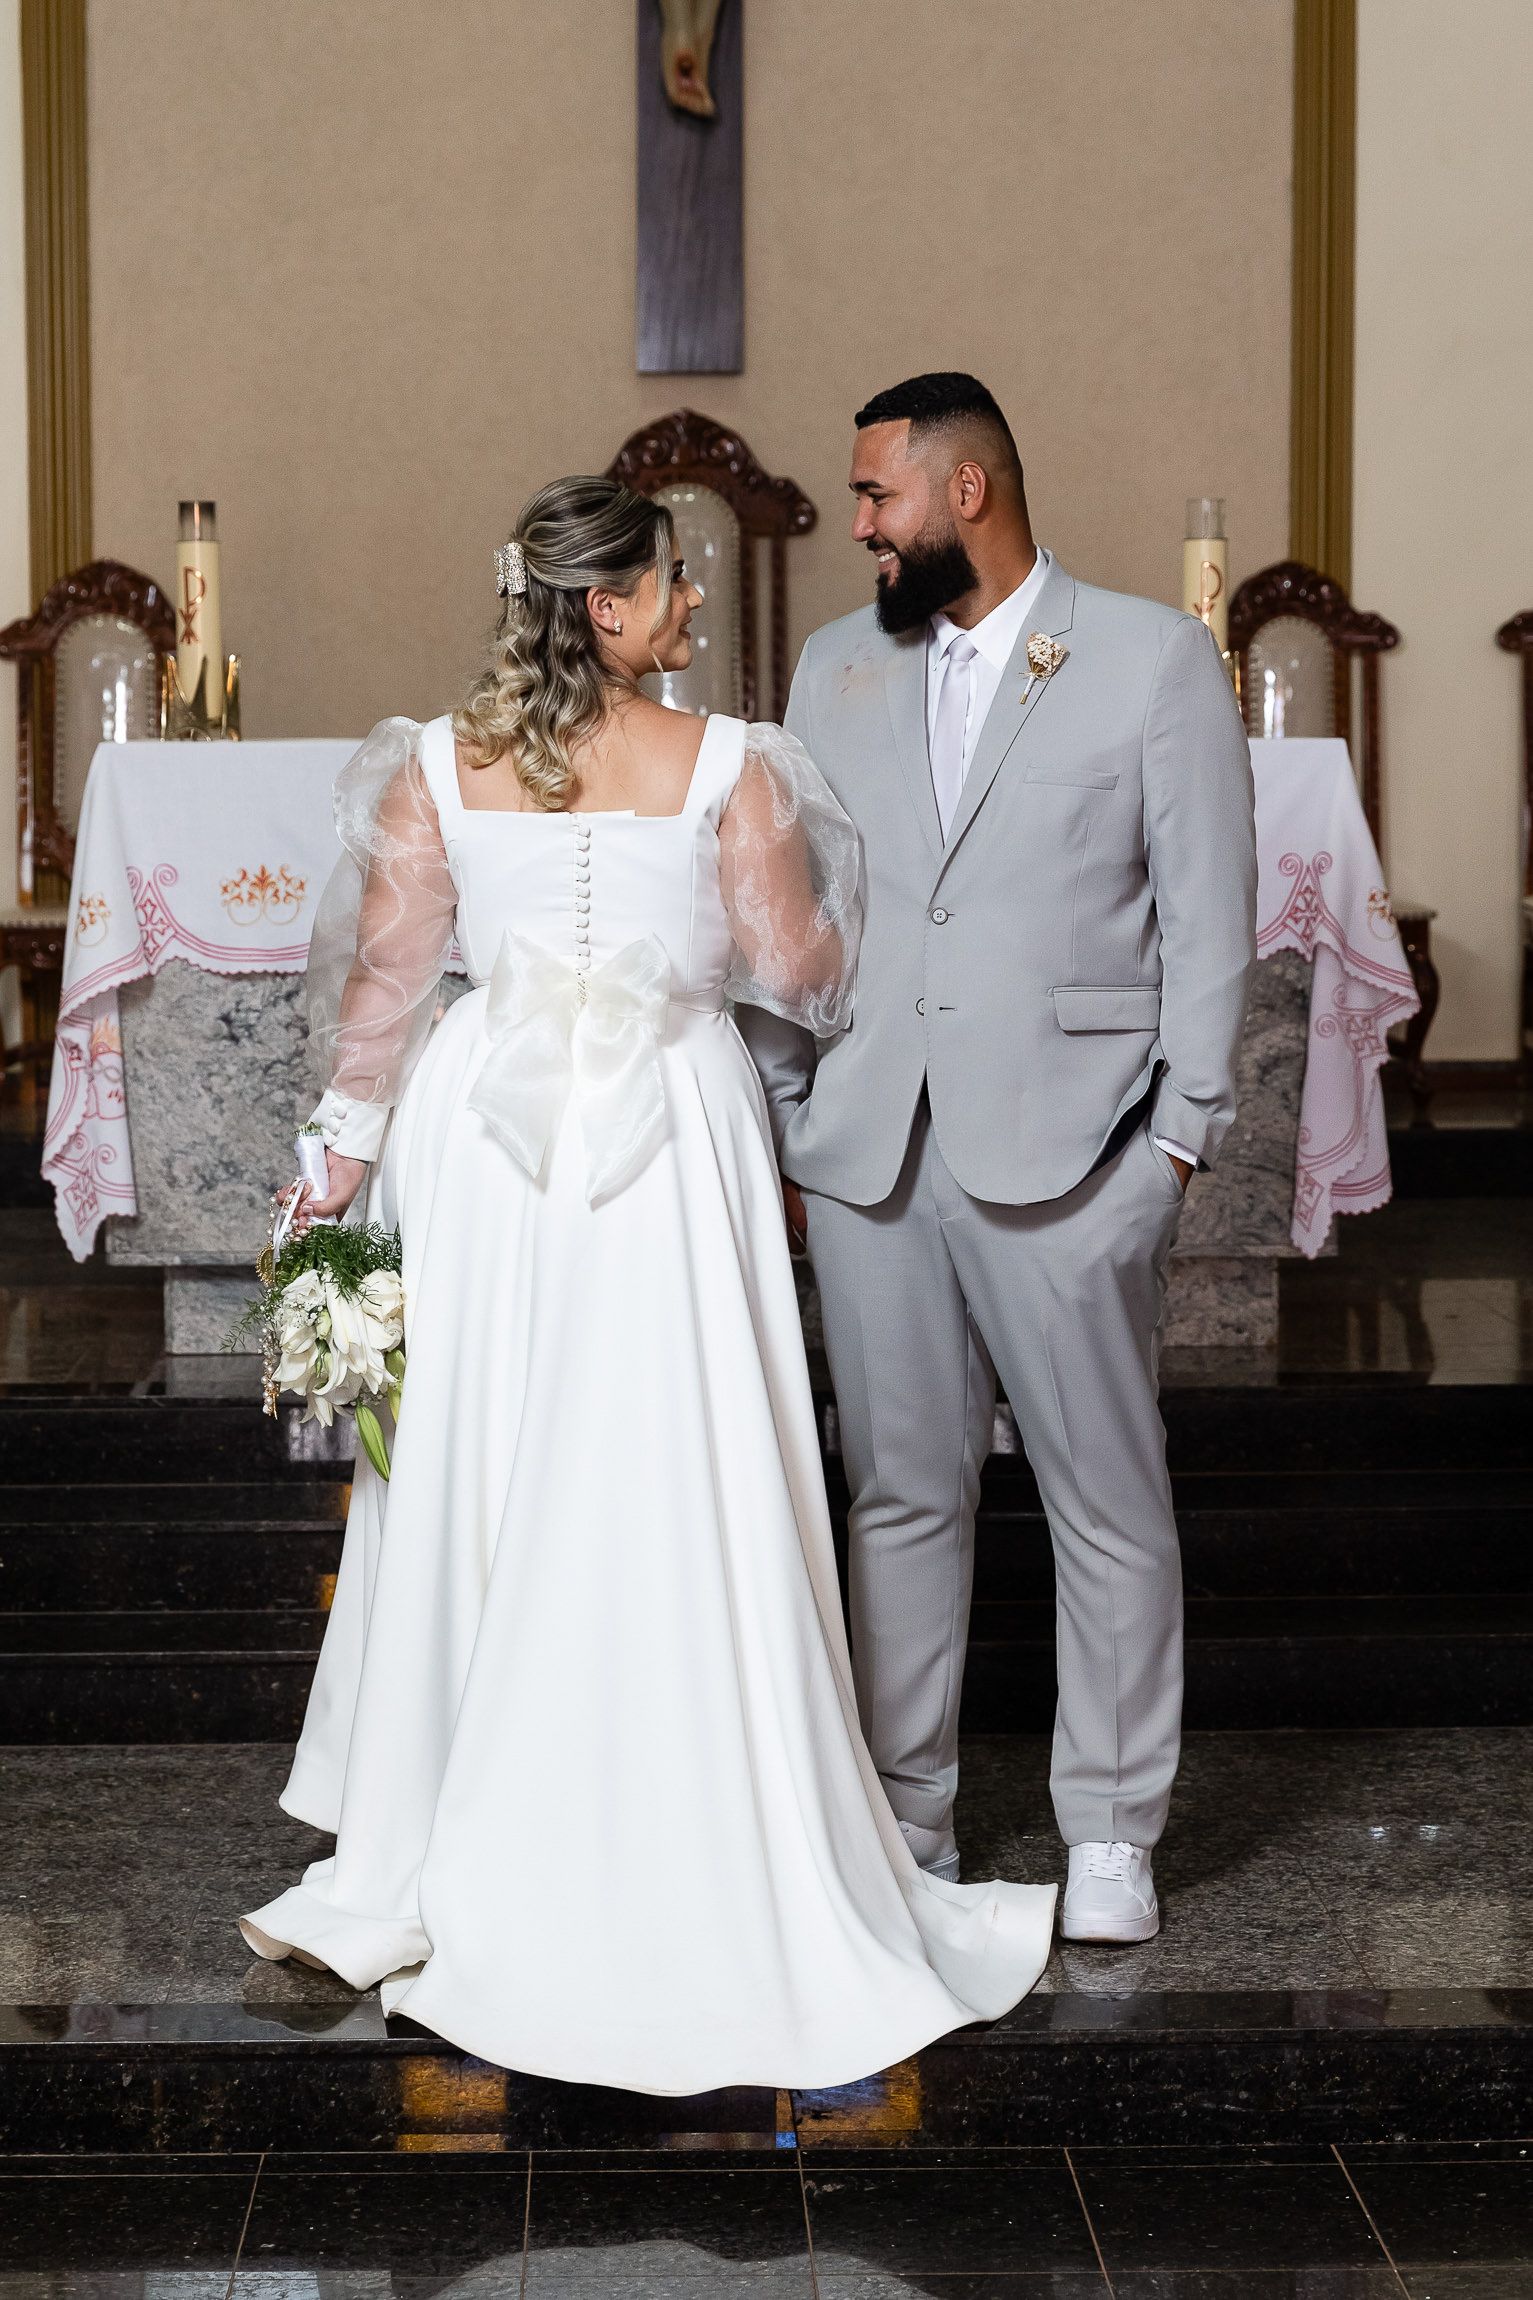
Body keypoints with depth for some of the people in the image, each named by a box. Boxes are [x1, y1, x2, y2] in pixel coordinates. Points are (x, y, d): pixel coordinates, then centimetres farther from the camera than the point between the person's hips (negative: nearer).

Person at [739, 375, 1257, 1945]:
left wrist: (1182, 1134, -6)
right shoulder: (838, 668, 13)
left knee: (1107, 1500, 3)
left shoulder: (1154, 658, 1)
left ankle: (1111, 1831, 15)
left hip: (1065, 1152, -3)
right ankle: (905, 1817, 20)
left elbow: (1207, 916, -1)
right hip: (867, 1152, 4)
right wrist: (777, 1127, 9)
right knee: (900, 1494, 9)